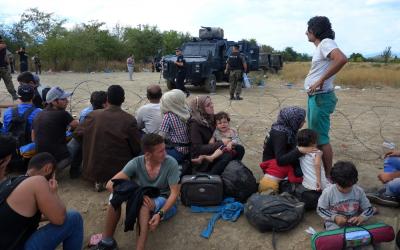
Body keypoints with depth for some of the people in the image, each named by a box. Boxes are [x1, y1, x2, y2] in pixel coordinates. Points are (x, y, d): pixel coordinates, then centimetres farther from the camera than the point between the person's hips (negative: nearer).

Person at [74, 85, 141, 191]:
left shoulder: (93, 115, -9)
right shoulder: (130, 120, -17)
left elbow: (77, 134, 5)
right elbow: (137, 149, -9)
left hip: (94, 170, 3)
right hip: (119, 170, -3)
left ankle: (99, 181, 10)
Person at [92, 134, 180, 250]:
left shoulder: (171, 163, -19)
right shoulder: (136, 163, -15)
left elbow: (174, 193, -19)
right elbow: (110, 184, -23)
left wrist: (160, 214, -36)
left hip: (166, 205, -3)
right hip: (143, 201, 3)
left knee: (144, 204, -37)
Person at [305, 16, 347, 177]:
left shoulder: (326, 43, -13)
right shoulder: (321, 46, 15)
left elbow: (342, 59, -31)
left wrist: (321, 80, -27)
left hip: (321, 97, -10)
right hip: (315, 97, 10)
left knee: (321, 139, -3)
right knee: (314, 136, 18)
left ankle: (327, 176, 8)